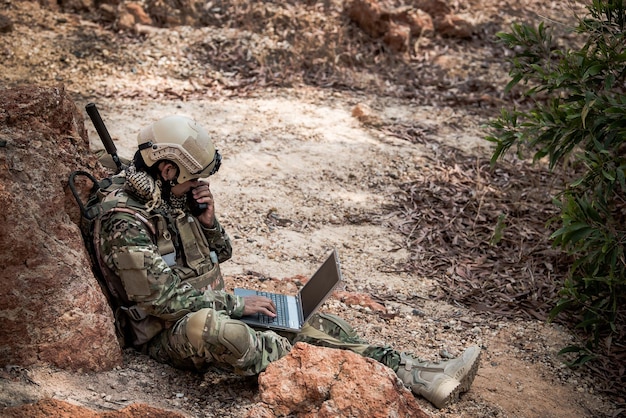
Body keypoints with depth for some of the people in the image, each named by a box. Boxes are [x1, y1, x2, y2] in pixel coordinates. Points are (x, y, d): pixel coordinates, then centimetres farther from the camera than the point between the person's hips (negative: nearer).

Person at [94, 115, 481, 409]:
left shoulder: (177, 195, 7)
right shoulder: (125, 219, -20)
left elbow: (220, 254, 15)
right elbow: (158, 297, -24)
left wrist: (208, 220, -7)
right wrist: (234, 305, -19)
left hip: (213, 307, 8)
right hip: (168, 332, -8)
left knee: (318, 323, -5)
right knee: (210, 328, -45)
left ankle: (427, 379, -11)